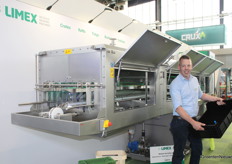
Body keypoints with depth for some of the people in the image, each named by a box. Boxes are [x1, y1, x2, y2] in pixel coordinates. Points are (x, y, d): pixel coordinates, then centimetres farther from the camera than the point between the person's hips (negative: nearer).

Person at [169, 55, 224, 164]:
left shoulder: (195, 80, 6)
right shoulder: (175, 84, -17)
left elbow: (200, 95, 25)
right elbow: (178, 108, -24)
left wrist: (215, 99, 13)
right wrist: (193, 122, -29)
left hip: (193, 120, 7)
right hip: (181, 122, -7)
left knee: (197, 149, 22)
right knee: (179, 152, 5)